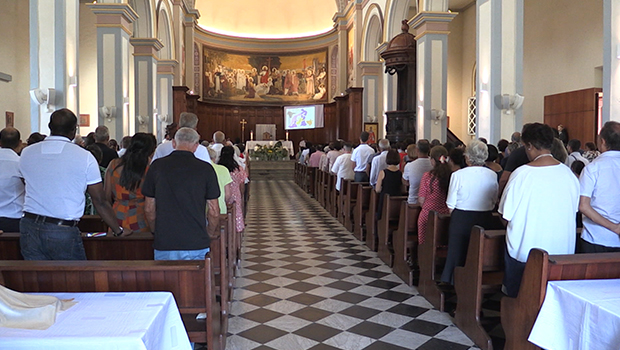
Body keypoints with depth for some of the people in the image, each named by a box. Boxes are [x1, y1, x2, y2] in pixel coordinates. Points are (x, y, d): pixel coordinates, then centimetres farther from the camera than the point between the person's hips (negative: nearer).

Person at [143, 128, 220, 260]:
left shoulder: (157, 166, 0)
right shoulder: (205, 169, -4)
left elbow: (149, 209, 6)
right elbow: (214, 212, 0)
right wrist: (209, 234, 17)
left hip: (164, 244, 1)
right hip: (196, 243, -1)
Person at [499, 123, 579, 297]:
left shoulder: (521, 174, -16)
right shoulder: (568, 174, -4)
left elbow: (506, 214, -11)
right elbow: (574, 209, 9)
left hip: (524, 250, -4)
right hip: (562, 250, 4)